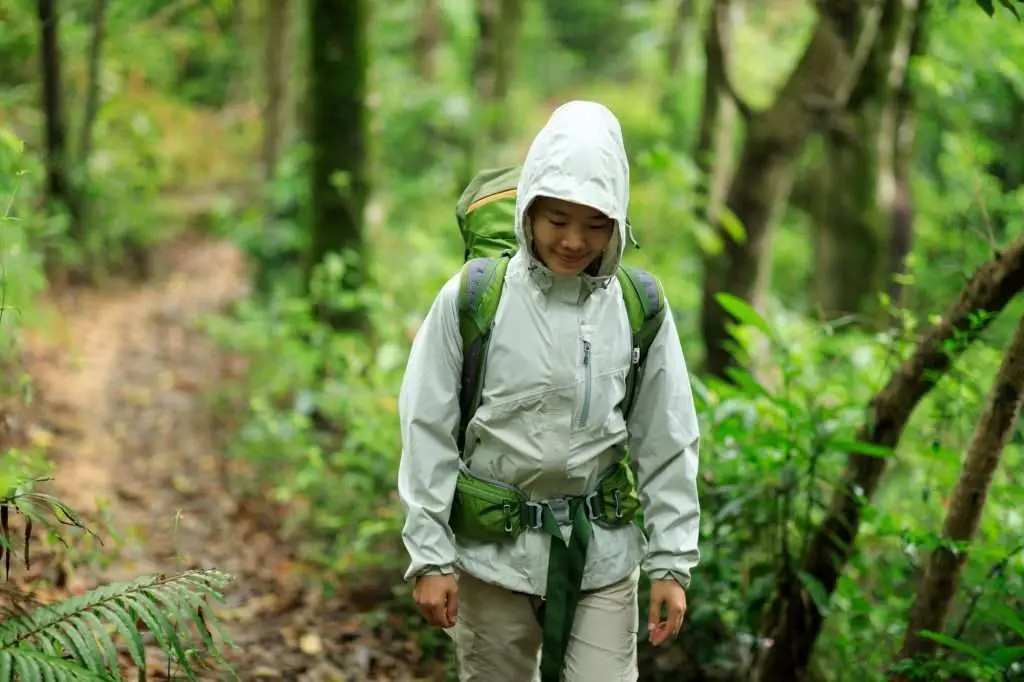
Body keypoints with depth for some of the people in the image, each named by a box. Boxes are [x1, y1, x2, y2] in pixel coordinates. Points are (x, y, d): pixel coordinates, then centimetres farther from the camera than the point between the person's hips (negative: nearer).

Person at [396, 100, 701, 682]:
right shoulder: (471, 299, -8)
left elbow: (667, 444, 2)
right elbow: (428, 431, -4)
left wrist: (672, 561, 0)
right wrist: (430, 555, -6)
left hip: (602, 554, 1)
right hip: (494, 552, 0)